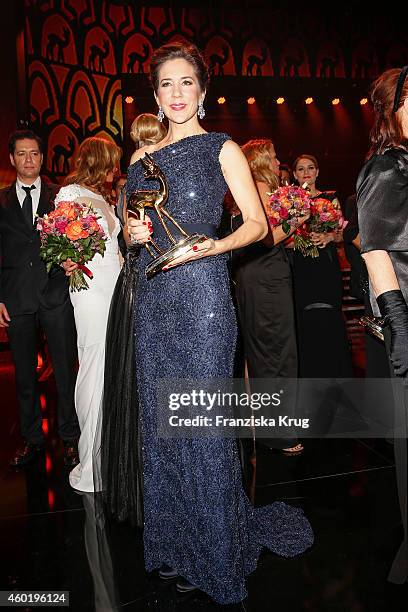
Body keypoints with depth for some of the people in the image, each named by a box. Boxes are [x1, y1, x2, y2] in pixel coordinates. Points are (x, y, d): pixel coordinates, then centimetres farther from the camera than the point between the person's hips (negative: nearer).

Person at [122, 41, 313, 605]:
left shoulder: (222, 148, 3)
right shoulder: (144, 155, 17)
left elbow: (257, 223, -2)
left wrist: (207, 247, -18)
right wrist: (132, 232, 1)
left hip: (200, 291, -5)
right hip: (152, 298, 5)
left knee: (203, 421, -2)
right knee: (159, 419, 9)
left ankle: (213, 554, 18)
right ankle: (172, 541, 28)